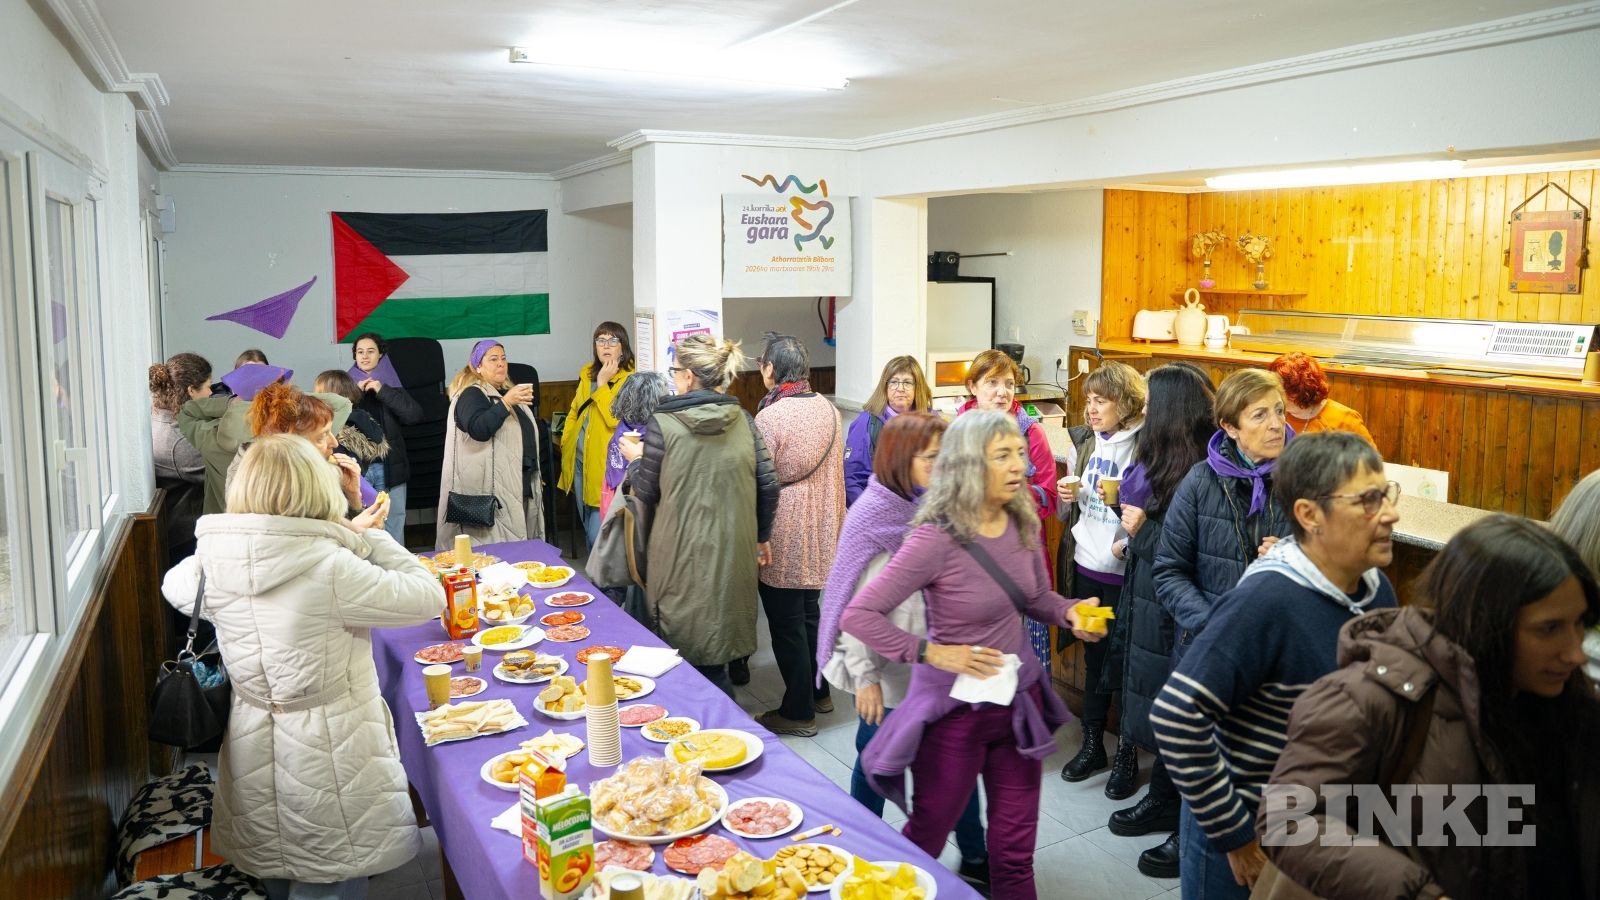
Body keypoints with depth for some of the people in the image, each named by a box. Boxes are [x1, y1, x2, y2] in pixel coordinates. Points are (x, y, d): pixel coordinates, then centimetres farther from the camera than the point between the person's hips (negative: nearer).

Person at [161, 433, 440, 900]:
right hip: (329, 753, -6)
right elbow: (429, 597, -18)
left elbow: (174, 585, 16)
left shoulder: (212, 564, -8)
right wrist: (370, 537, -8)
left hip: (252, 753, 6)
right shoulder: (331, 568, -25)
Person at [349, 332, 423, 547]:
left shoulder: (392, 385, 9)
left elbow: (415, 415, -6)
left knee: (394, 520, 1)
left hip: (391, 466, 1)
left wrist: (383, 391, -9)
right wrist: (356, 393, -10)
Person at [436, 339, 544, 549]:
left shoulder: (506, 392, 21)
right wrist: (506, 402, -28)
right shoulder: (471, 395, -5)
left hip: (522, 485, 9)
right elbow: (478, 429, -24)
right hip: (492, 490, -8)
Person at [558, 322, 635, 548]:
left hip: (604, 466, -7)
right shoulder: (587, 373, 11)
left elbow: (616, 420, -22)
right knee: (588, 530, 19)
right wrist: (566, 444, 13)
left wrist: (602, 384, -19)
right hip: (579, 461, 7)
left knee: (599, 536, -10)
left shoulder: (630, 380, -11)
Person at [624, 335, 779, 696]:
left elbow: (647, 493, -2)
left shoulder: (663, 424, -11)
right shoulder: (743, 420, -1)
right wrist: (762, 536, 16)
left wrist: (635, 459, 18)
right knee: (717, 657, 18)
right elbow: (768, 485, 2)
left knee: (690, 655, 9)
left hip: (683, 557, -4)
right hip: (733, 555, 4)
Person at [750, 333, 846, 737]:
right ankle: (819, 691, 35)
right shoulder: (828, 409, 2)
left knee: (786, 623, 5)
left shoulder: (768, 418, -18)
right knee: (808, 612, 21)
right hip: (822, 533, 7)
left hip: (783, 537, -7)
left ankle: (799, 712, 16)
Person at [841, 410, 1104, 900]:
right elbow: (857, 615, -22)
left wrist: (1070, 612, -9)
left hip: (1020, 697, 5)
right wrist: (932, 652, -24)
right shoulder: (937, 538, -23)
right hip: (955, 708, -5)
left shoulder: (1023, 523, -4)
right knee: (925, 839, 16)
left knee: (1015, 849, 16)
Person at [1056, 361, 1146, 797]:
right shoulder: (1088, 444, 9)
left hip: (1124, 571, -6)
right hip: (1087, 565, 6)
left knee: (1124, 662, 5)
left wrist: (1128, 544, -27)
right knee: (1094, 658, 16)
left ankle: (1127, 754, 20)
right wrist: (1067, 495, -2)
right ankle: (1092, 745, 29)